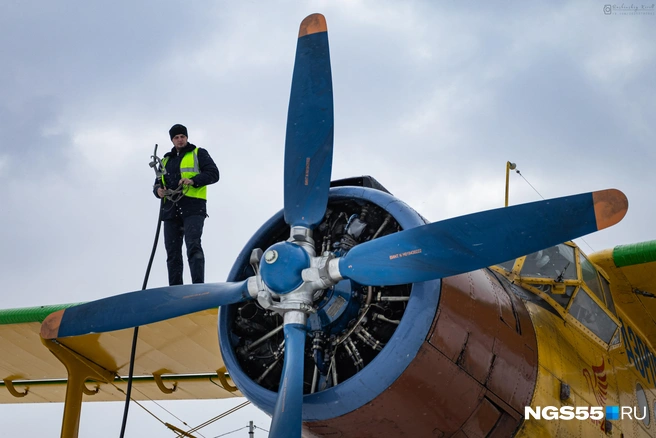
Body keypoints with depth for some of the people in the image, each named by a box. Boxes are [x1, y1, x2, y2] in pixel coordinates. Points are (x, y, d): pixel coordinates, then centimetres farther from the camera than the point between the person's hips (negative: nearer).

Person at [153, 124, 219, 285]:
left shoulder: (198, 153, 10)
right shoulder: (166, 160, 25)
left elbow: (213, 173, -1)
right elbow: (158, 182, 27)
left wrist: (193, 180, -18)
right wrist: (158, 190, 2)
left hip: (193, 208, -6)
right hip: (171, 210, 6)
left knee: (193, 246, -20)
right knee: (172, 252, 3)